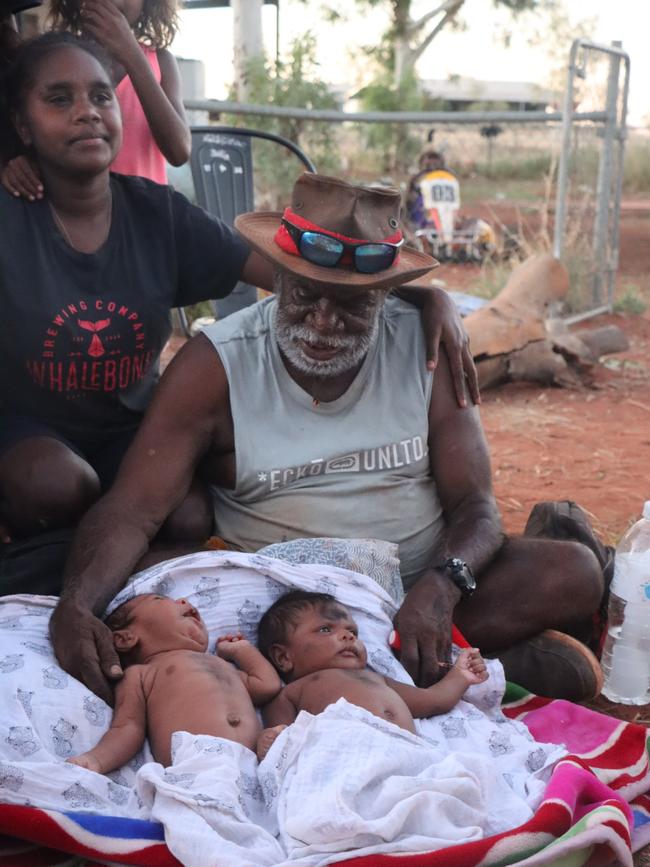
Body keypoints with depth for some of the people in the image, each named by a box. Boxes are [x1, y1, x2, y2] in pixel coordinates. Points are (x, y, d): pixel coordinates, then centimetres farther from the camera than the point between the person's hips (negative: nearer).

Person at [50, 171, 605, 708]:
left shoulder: (427, 348, -4)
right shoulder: (215, 366, -8)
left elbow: (475, 505, -6)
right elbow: (134, 509, -15)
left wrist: (441, 585, -29)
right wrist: (76, 605, -36)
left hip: (421, 584, 1)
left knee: (575, 573, -21)